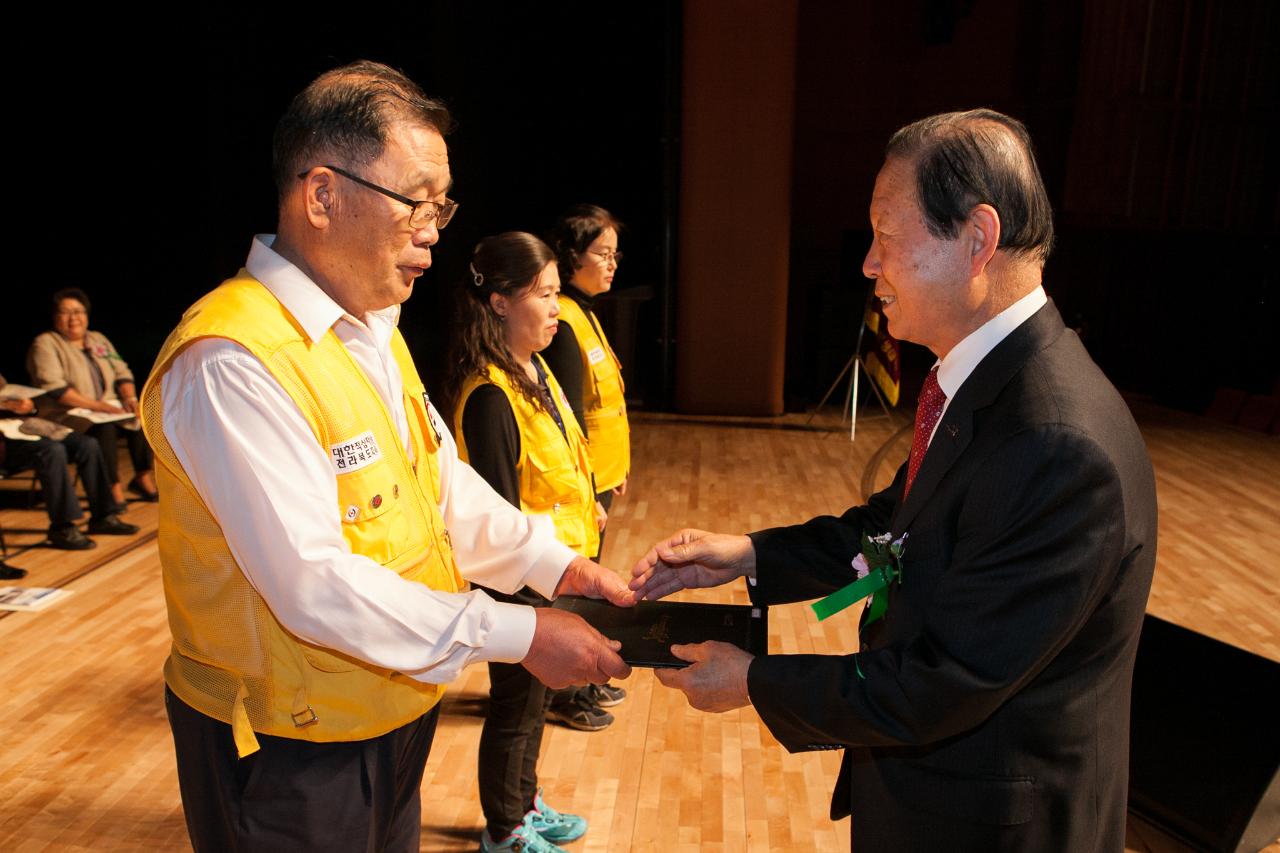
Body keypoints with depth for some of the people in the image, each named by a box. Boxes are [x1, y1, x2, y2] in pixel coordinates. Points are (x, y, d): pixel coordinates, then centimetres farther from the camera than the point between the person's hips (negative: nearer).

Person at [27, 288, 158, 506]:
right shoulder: (45, 344, -2)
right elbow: (53, 388, -15)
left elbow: (122, 373, 15)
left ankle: (143, 477, -12)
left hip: (109, 409, 6)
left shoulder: (98, 339, 18)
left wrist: (130, 398, -7)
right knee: (104, 427, -35)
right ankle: (112, 488, -29)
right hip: (66, 416, -6)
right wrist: (96, 406, -23)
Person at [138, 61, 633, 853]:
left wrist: (554, 563, -6)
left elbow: (446, 487, 7)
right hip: (287, 751, -8)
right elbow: (314, 586, -28)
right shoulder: (232, 362, -25)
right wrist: (517, 635, -25)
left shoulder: (374, 330, 6)